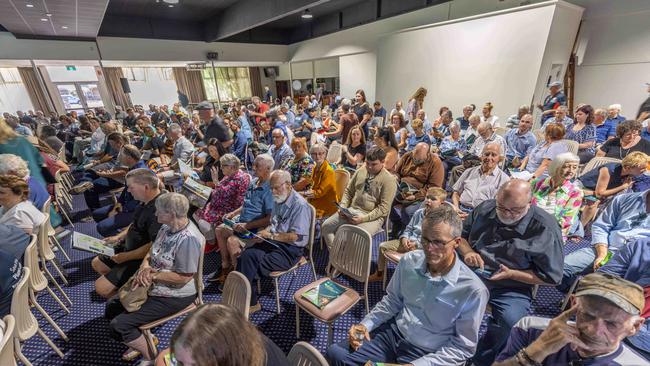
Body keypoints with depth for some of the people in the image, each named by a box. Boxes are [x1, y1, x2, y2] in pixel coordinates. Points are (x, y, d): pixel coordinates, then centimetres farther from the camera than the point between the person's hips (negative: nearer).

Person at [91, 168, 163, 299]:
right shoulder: (146, 201, -2)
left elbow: (155, 246, -33)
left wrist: (126, 257, -20)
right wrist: (118, 237, 9)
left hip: (142, 259, -10)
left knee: (101, 288, -10)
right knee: (96, 264, 22)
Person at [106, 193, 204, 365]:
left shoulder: (188, 239, -32)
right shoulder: (167, 227, -3)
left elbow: (183, 277, -28)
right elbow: (152, 251, 9)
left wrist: (152, 275, -18)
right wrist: (144, 266, -12)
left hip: (173, 296, -9)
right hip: (153, 286, 10)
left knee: (118, 325, -9)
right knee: (112, 307, 16)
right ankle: (142, 340, 32)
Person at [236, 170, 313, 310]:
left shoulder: (300, 205, -17)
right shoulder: (278, 200, 9)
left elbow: (296, 236, -20)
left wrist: (270, 235, -15)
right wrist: (265, 232, 0)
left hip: (290, 251, -7)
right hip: (274, 242, 8)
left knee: (250, 266, -18)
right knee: (246, 255, -16)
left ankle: (250, 303, 2)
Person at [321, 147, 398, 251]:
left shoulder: (389, 180, -10)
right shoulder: (360, 171, 7)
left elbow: (383, 208, -13)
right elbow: (348, 191, 16)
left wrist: (363, 218, -22)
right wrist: (343, 207, -1)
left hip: (372, 216, -6)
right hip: (352, 210, 6)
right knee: (325, 226, -5)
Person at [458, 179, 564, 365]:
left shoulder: (545, 229, -10)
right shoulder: (485, 208, 2)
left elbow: (551, 277, -5)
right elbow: (461, 234, 14)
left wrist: (511, 274, -17)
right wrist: (467, 252, -8)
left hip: (512, 288, -2)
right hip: (473, 274, 3)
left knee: (511, 322, -34)